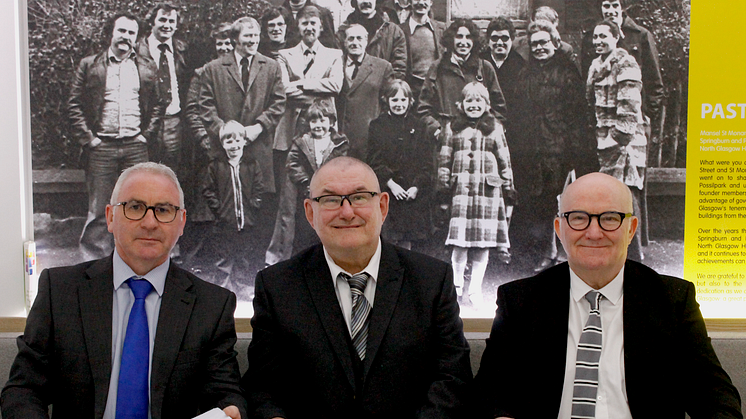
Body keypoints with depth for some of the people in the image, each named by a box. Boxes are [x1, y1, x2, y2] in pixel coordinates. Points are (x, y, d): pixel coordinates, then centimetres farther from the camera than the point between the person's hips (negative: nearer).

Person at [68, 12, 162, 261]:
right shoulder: (89, 65, 7)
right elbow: (74, 106, 4)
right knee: (98, 209, 1)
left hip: (135, 147, 1)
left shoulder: (147, 68, 11)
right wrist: (88, 138, -4)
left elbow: (157, 106, 12)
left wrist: (147, 135, 1)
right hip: (101, 147, -1)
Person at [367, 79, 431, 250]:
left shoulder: (417, 126, 10)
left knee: (407, 239, 5)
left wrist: (417, 186, -8)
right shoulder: (378, 125, 4)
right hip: (387, 191, -2)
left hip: (413, 193, 2)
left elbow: (426, 162, 6)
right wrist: (391, 184, -13)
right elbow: (374, 161, -3)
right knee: (388, 241, -6)